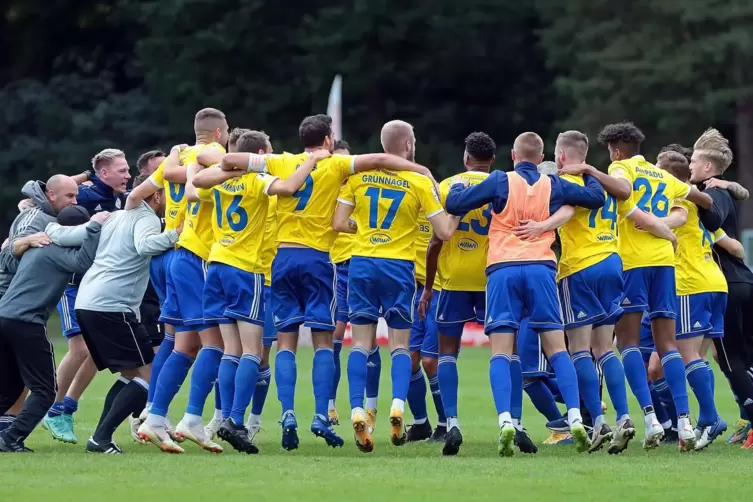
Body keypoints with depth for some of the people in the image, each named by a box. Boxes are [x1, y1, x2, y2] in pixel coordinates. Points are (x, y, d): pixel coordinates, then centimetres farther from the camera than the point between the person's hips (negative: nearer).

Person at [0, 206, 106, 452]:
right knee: (44, 390, -1)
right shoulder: (56, 251, -5)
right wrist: (94, 227, -18)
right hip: (26, 324, -9)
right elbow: (82, 262, -21)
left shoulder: (36, 247, 22)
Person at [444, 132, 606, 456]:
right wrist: (588, 174, 41)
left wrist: (458, 185, 25)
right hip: (541, 268, 2)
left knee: (501, 354, -3)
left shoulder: (500, 181, 5)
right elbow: (596, 197, 21)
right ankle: (575, 420, -7)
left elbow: (454, 204, 3)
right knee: (557, 350, 5)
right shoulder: (553, 185, 12)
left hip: (502, 270, -2)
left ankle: (505, 421, -20)